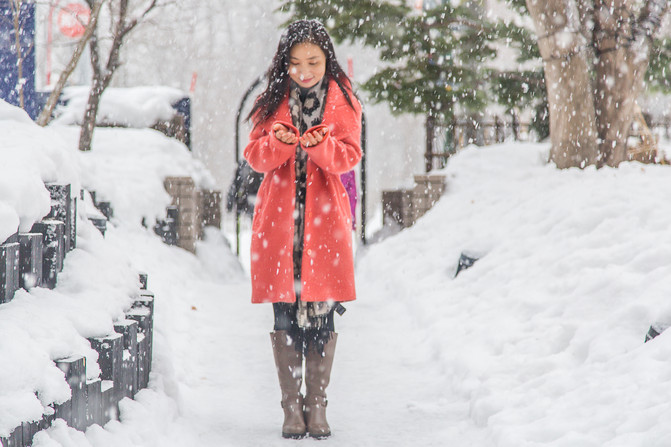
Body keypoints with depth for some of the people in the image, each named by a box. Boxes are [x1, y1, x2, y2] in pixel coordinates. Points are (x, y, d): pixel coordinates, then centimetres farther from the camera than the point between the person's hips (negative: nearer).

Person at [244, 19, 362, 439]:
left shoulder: (343, 100, 6)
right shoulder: (272, 102, 10)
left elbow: (349, 155, -6)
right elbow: (255, 156, 1)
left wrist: (319, 144, -26)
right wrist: (279, 141, -21)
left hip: (325, 217, -1)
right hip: (279, 216, 1)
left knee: (323, 311, -3)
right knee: (284, 313, -1)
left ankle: (317, 404, 6)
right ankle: (292, 405, 5)